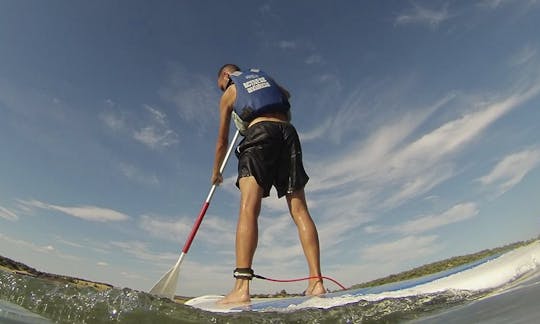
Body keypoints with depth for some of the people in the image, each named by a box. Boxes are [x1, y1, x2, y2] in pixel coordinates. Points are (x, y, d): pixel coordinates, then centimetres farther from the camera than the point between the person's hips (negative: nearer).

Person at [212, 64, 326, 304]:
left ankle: (241, 287, -26)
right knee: (299, 210, -3)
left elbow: (222, 140, 21)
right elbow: (286, 94, 52)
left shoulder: (229, 93, 21)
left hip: (260, 133, -4)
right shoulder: (263, 75, 32)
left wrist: (216, 172, 33)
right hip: (288, 132, 4)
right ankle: (317, 282, -6)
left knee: (248, 209, -15)